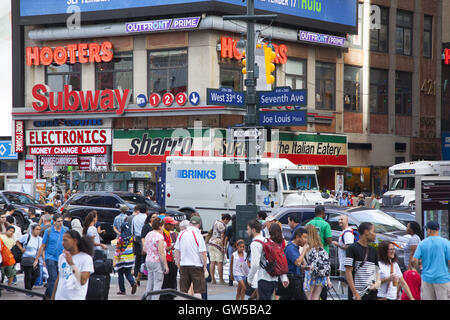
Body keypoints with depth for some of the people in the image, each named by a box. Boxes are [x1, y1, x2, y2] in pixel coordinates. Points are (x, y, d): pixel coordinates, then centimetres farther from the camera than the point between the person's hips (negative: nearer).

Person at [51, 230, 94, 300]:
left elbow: (83, 281, -17)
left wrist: (71, 263, -20)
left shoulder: (86, 258, -7)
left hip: (76, 297, -5)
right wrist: (52, 297, 18)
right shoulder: (62, 257, 12)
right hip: (59, 297, 5)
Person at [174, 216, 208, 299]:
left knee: (183, 290, 11)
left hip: (183, 265, 4)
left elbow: (177, 251, 7)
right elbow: (203, 253, -12)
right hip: (196, 265, -4)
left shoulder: (181, 234, 2)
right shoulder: (198, 235, -11)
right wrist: (204, 266, 0)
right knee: (197, 291, 1)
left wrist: (178, 264, 17)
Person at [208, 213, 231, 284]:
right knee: (220, 263, -2)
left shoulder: (216, 222, 13)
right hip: (218, 243, -8)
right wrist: (223, 247, -11)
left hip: (211, 242, 8)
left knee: (212, 262, 5)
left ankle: (213, 279, 4)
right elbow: (222, 237, -14)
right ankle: (221, 280, 2)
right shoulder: (222, 225, -12)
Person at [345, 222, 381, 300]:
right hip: (359, 293, -6)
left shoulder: (373, 250, 14)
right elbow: (348, 272, -10)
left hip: (372, 293, 6)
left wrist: (377, 282, -3)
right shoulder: (352, 248, -6)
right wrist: (355, 294, -16)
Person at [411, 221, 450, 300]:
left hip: (427, 278, 3)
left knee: (427, 298, 8)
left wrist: (418, 269, 12)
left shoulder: (422, 244, 1)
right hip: (442, 278, -3)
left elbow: (414, 260, -5)